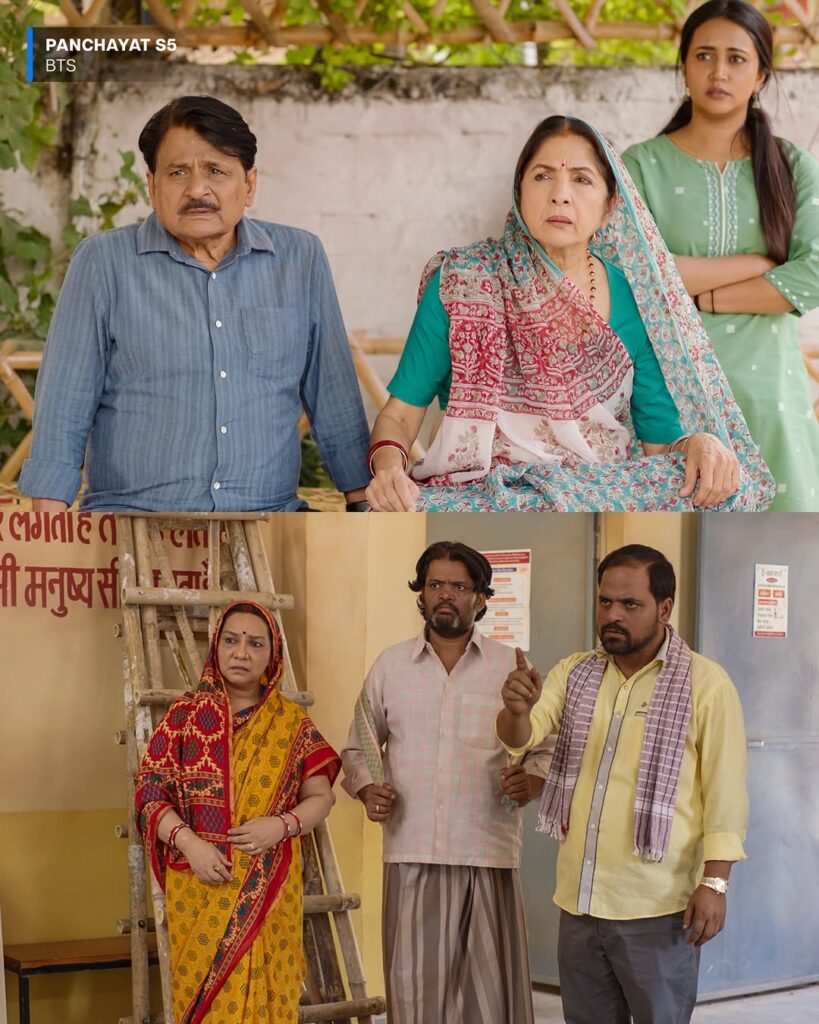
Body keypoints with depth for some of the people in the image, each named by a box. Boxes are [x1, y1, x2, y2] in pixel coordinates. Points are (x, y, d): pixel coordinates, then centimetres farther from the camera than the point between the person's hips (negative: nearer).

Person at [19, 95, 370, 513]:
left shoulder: (301, 259, 11)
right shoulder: (103, 262, 4)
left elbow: (334, 398, 16)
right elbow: (64, 406, 2)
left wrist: (363, 505, 10)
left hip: (269, 516, 3)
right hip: (133, 516, -2)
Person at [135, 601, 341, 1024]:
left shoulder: (292, 723, 5)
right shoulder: (185, 715, 1)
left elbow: (320, 796, 7)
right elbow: (149, 790, -1)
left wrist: (282, 825, -13)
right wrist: (188, 842, -16)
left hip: (270, 890, 1)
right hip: (201, 886, -1)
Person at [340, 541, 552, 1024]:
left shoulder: (510, 667, 5)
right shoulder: (390, 666, 9)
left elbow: (546, 749, 9)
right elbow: (359, 748, 17)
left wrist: (530, 781, -12)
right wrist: (367, 790, -3)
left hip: (488, 855, -1)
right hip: (412, 855, 1)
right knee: (415, 984, 2)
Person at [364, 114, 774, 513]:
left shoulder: (633, 300, 6)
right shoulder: (460, 281, 1)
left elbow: (660, 438, 9)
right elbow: (401, 411, 4)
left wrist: (698, 442, -16)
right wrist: (388, 464, -19)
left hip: (609, 491, 3)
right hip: (479, 492, -2)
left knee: (732, 485, -28)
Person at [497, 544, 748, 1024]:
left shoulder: (706, 684, -7)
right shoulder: (575, 673, 7)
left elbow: (726, 792, -8)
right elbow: (522, 736, -4)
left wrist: (715, 883, -15)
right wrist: (518, 709, -27)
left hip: (657, 909, -5)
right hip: (579, 899, 5)